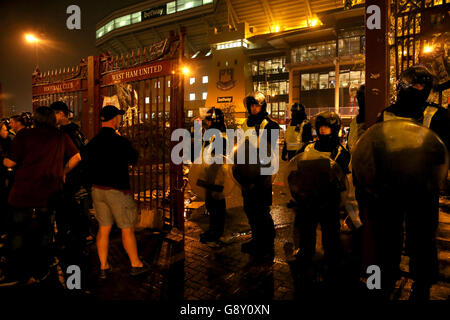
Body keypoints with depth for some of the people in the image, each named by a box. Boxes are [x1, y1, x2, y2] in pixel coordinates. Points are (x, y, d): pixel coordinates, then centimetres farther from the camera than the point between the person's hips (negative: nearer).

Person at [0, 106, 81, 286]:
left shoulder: (24, 135, -2)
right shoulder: (61, 137, 3)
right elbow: (77, 157, 4)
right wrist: (63, 172, 16)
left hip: (23, 193, -1)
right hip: (50, 195, 2)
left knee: (17, 234, 13)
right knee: (44, 233, 13)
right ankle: (40, 273, 22)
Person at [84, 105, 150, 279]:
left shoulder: (92, 143, 3)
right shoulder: (120, 141, -16)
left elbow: (88, 165, 8)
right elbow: (134, 159, -2)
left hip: (97, 189, 6)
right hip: (117, 191, -6)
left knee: (103, 228, 15)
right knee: (127, 229, 7)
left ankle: (103, 267, 24)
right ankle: (136, 264, 20)